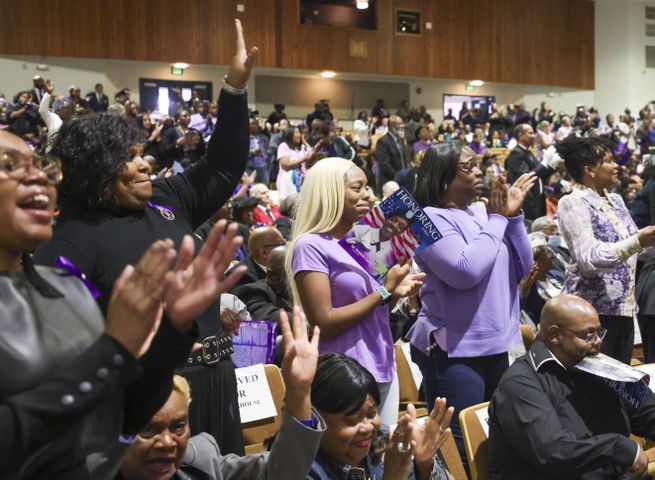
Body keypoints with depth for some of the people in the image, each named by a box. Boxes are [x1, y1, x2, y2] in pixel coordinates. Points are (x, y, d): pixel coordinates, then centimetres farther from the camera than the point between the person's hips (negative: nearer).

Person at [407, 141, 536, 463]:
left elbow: (522, 268, 8)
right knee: (461, 445, -1)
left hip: (499, 344, 8)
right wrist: (497, 219, -13)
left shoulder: (484, 212, 9)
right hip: (454, 351, -8)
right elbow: (465, 271, -24)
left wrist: (513, 215, -4)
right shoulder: (431, 218, -11)